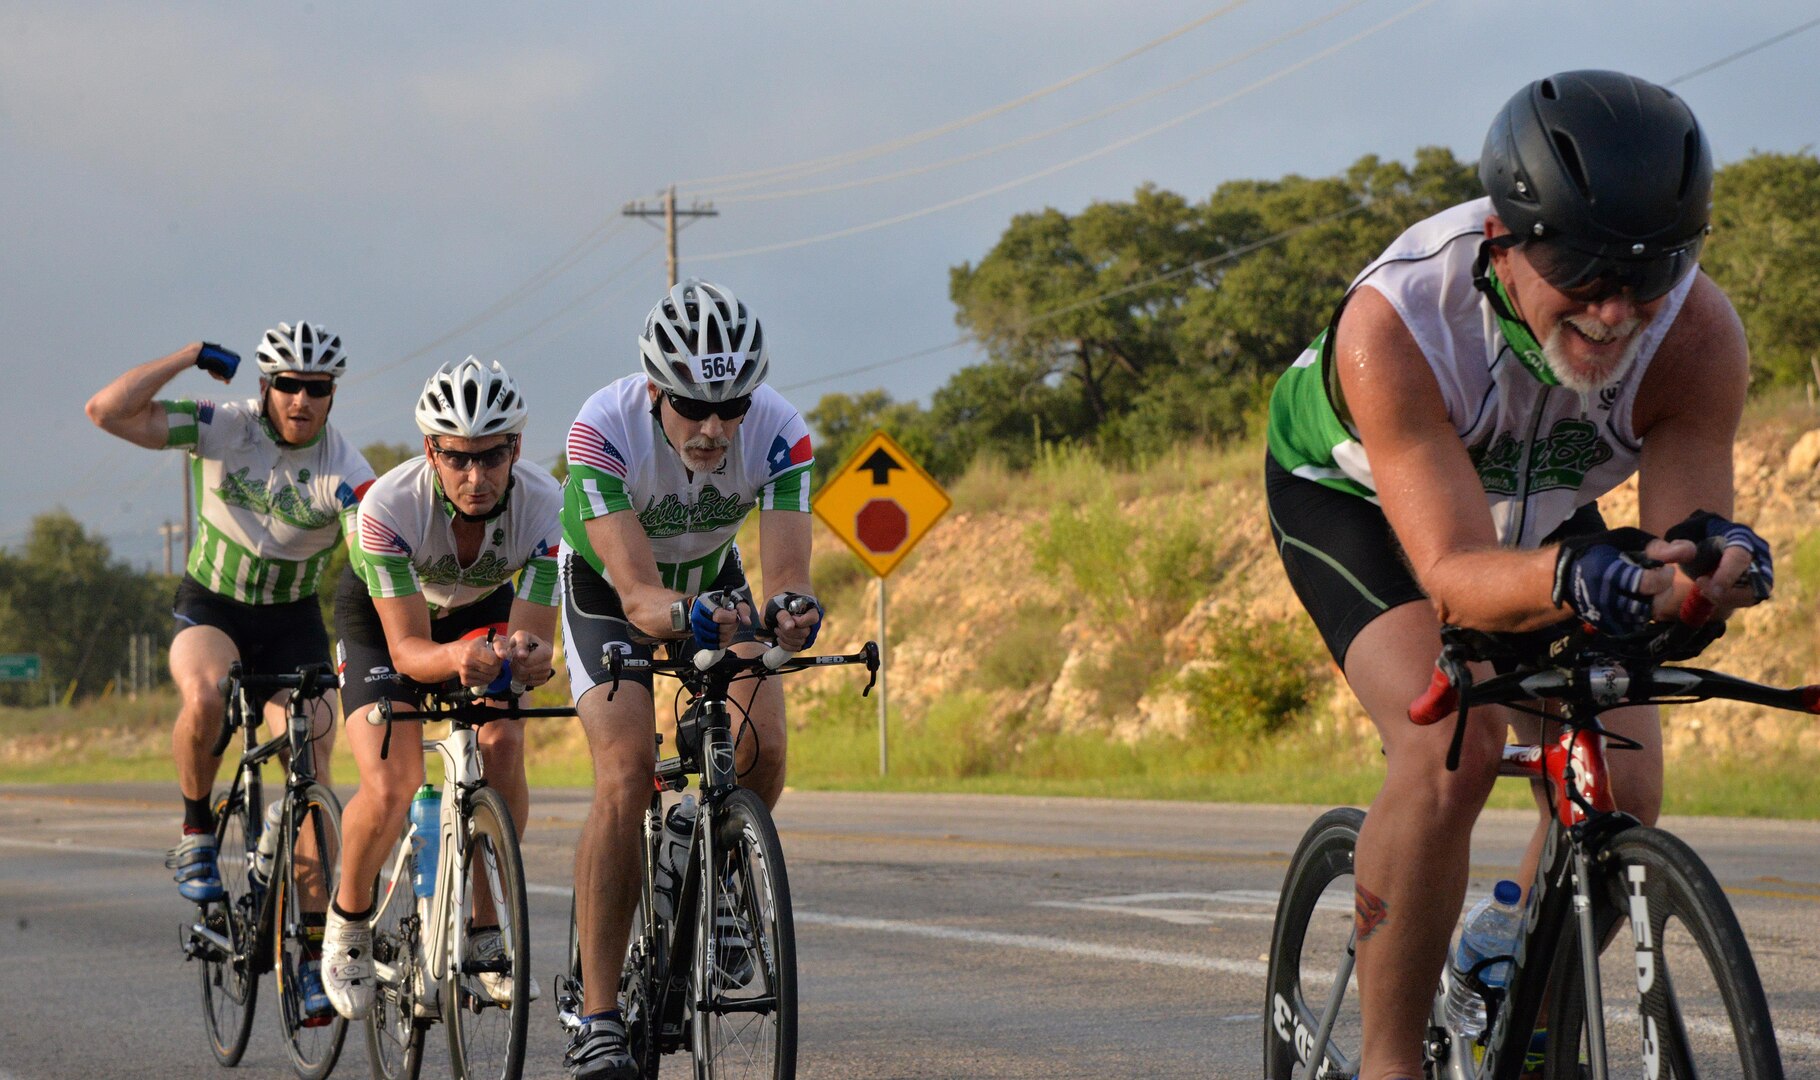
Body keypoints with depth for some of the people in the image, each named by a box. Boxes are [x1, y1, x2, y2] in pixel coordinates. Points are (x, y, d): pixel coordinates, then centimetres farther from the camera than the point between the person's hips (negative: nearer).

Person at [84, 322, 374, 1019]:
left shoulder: (345, 471, -17)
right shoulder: (222, 428, -16)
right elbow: (107, 412, -23)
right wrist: (191, 356, -24)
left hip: (293, 621, 1)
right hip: (210, 609, -1)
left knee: (311, 776, -9)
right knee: (204, 698, -35)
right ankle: (196, 832, -9)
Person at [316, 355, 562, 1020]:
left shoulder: (543, 505, -32)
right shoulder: (389, 506, -37)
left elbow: (535, 637, -32)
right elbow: (409, 649, -37)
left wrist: (525, 655, -56)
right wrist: (459, 658, -59)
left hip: (482, 610, 2)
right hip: (382, 616, -2)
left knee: (503, 748, -24)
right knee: (390, 793, -21)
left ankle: (486, 933, -6)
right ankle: (349, 919, 9)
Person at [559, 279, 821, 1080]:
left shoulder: (778, 433, -29)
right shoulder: (604, 430, -36)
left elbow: (786, 572, -37)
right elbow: (638, 594, -43)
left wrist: (791, 611, -60)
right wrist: (688, 616, -64)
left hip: (712, 581, 3)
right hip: (607, 586, -3)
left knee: (761, 746, -20)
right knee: (625, 774, -22)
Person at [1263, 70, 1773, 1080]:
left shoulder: (1701, 335, -30)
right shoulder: (1392, 325, -41)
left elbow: (1679, 538, -28)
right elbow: (1456, 575, -44)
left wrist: (1710, 561, -53)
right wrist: (1567, 575, -65)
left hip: (1542, 509, 4)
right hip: (1355, 496, -4)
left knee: (1621, 782, -12)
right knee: (1449, 748, -29)